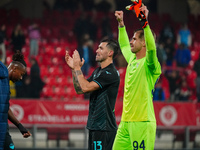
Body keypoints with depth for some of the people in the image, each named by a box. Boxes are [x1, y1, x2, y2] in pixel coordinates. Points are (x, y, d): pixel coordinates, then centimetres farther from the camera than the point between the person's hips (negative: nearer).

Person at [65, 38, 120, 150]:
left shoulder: (111, 73, -14)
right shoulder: (97, 71, 17)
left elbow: (86, 87, -20)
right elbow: (79, 90, 17)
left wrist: (78, 68, -10)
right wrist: (74, 68, 9)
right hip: (94, 124, 10)